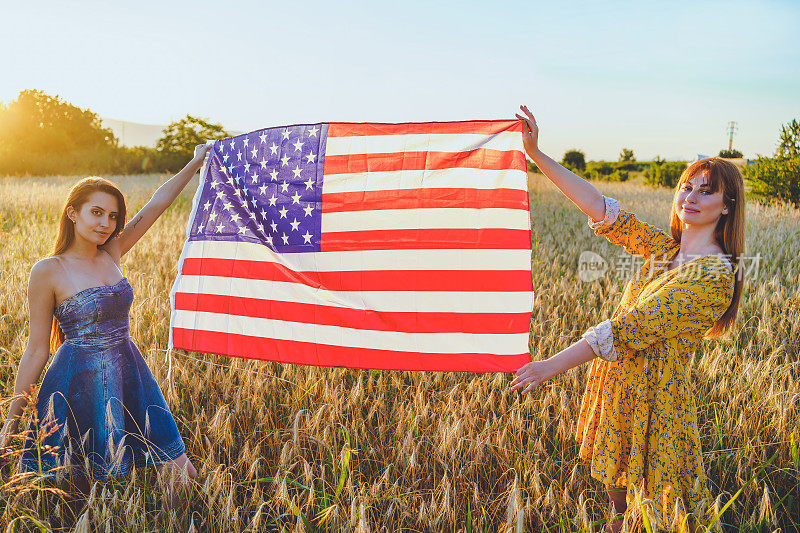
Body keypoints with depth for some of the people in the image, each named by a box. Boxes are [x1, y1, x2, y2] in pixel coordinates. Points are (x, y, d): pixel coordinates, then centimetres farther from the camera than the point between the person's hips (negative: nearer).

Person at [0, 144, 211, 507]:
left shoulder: (110, 255, 6)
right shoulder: (48, 271, -8)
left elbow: (155, 206, 8)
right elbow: (36, 350, -4)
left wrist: (196, 163, 7)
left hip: (128, 379, 5)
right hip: (78, 387, -4)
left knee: (180, 477, 1)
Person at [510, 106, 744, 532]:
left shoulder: (714, 275, -21)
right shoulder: (665, 247, 2)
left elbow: (630, 329, -27)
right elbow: (600, 207, -4)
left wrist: (552, 366, -30)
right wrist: (536, 154, -10)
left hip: (654, 394, -7)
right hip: (617, 382, 7)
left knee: (655, 496, 10)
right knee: (616, 472, 26)